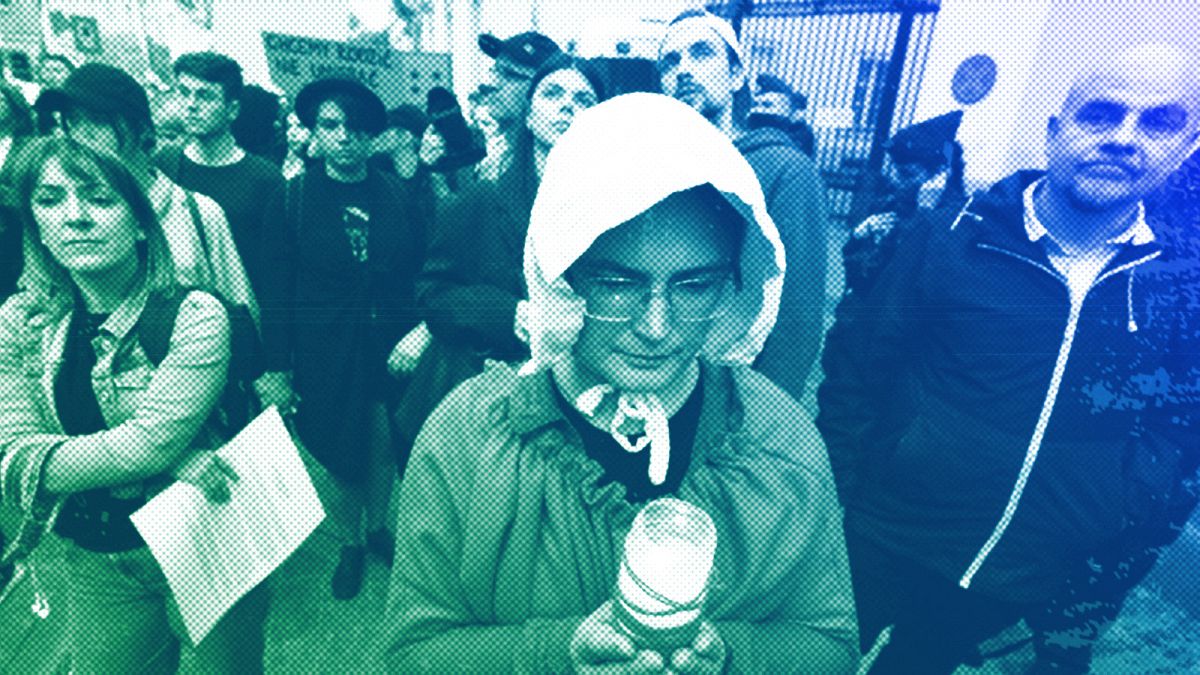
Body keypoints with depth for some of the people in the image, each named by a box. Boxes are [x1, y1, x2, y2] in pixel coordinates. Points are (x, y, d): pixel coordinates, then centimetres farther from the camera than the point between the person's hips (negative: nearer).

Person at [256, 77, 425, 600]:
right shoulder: (291, 199, -2)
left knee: (386, 450, 13)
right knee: (335, 457, 11)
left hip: (392, 350, 1)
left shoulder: (397, 196, 1)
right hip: (324, 356, -1)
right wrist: (275, 368, -6)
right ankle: (349, 545, 36)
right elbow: (274, 290, -3)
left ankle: (379, 527, 41)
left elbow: (422, 275, 4)